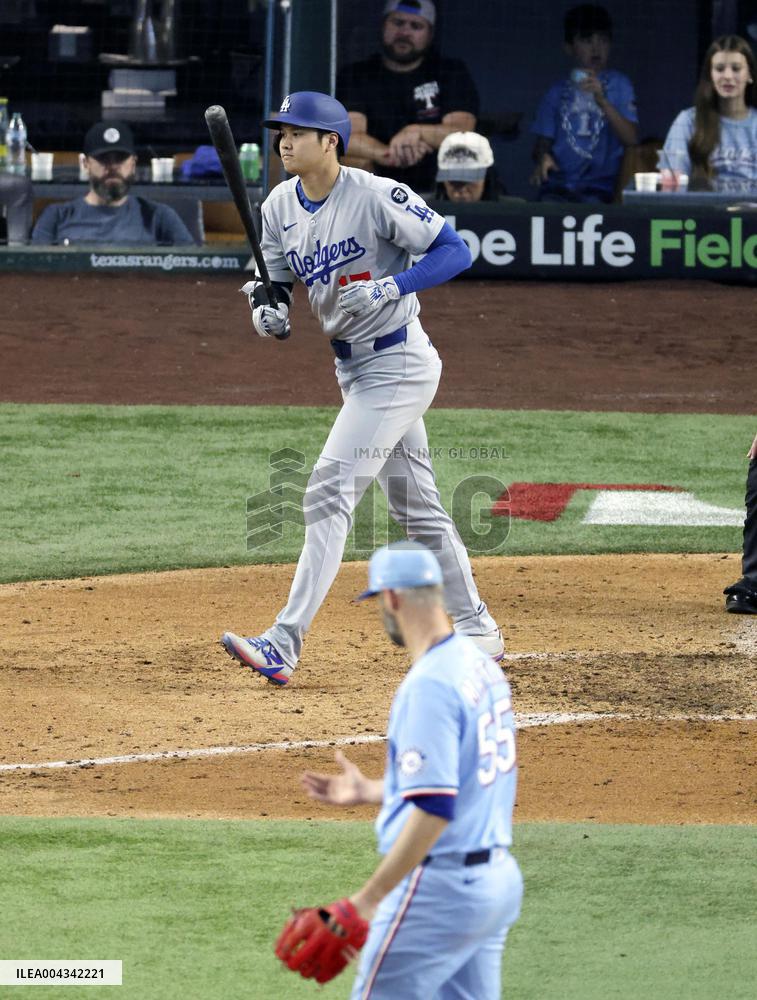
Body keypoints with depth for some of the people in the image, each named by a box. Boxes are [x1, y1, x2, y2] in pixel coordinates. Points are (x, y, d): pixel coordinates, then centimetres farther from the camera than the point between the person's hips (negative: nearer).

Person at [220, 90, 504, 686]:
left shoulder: (377, 196, -18)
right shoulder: (280, 208, 3)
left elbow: (455, 252, -16)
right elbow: (276, 285, 12)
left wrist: (390, 288, -28)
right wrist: (267, 309, -11)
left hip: (399, 363, -9)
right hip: (354, 369, 9)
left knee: (331, 491, -17)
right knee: (415, 506, 17)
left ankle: (285, 643, -21)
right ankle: (476, 630, 30)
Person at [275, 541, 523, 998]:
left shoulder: (429, 683, -19)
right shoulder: (483, 666, 10)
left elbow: (434, 810, -25)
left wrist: (365, 901, -23)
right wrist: (370, 791, 25)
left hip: (439, 888, -9)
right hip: (497, 880, 9)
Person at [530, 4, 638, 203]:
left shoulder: (618, 85, 8)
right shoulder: (557, 93, 15)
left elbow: (630, 139, -3)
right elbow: (542, 143, 16)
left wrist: (601, 100, -16)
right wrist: (543, 158, -8)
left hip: (600, 186, -2)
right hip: (559, 184, 2)